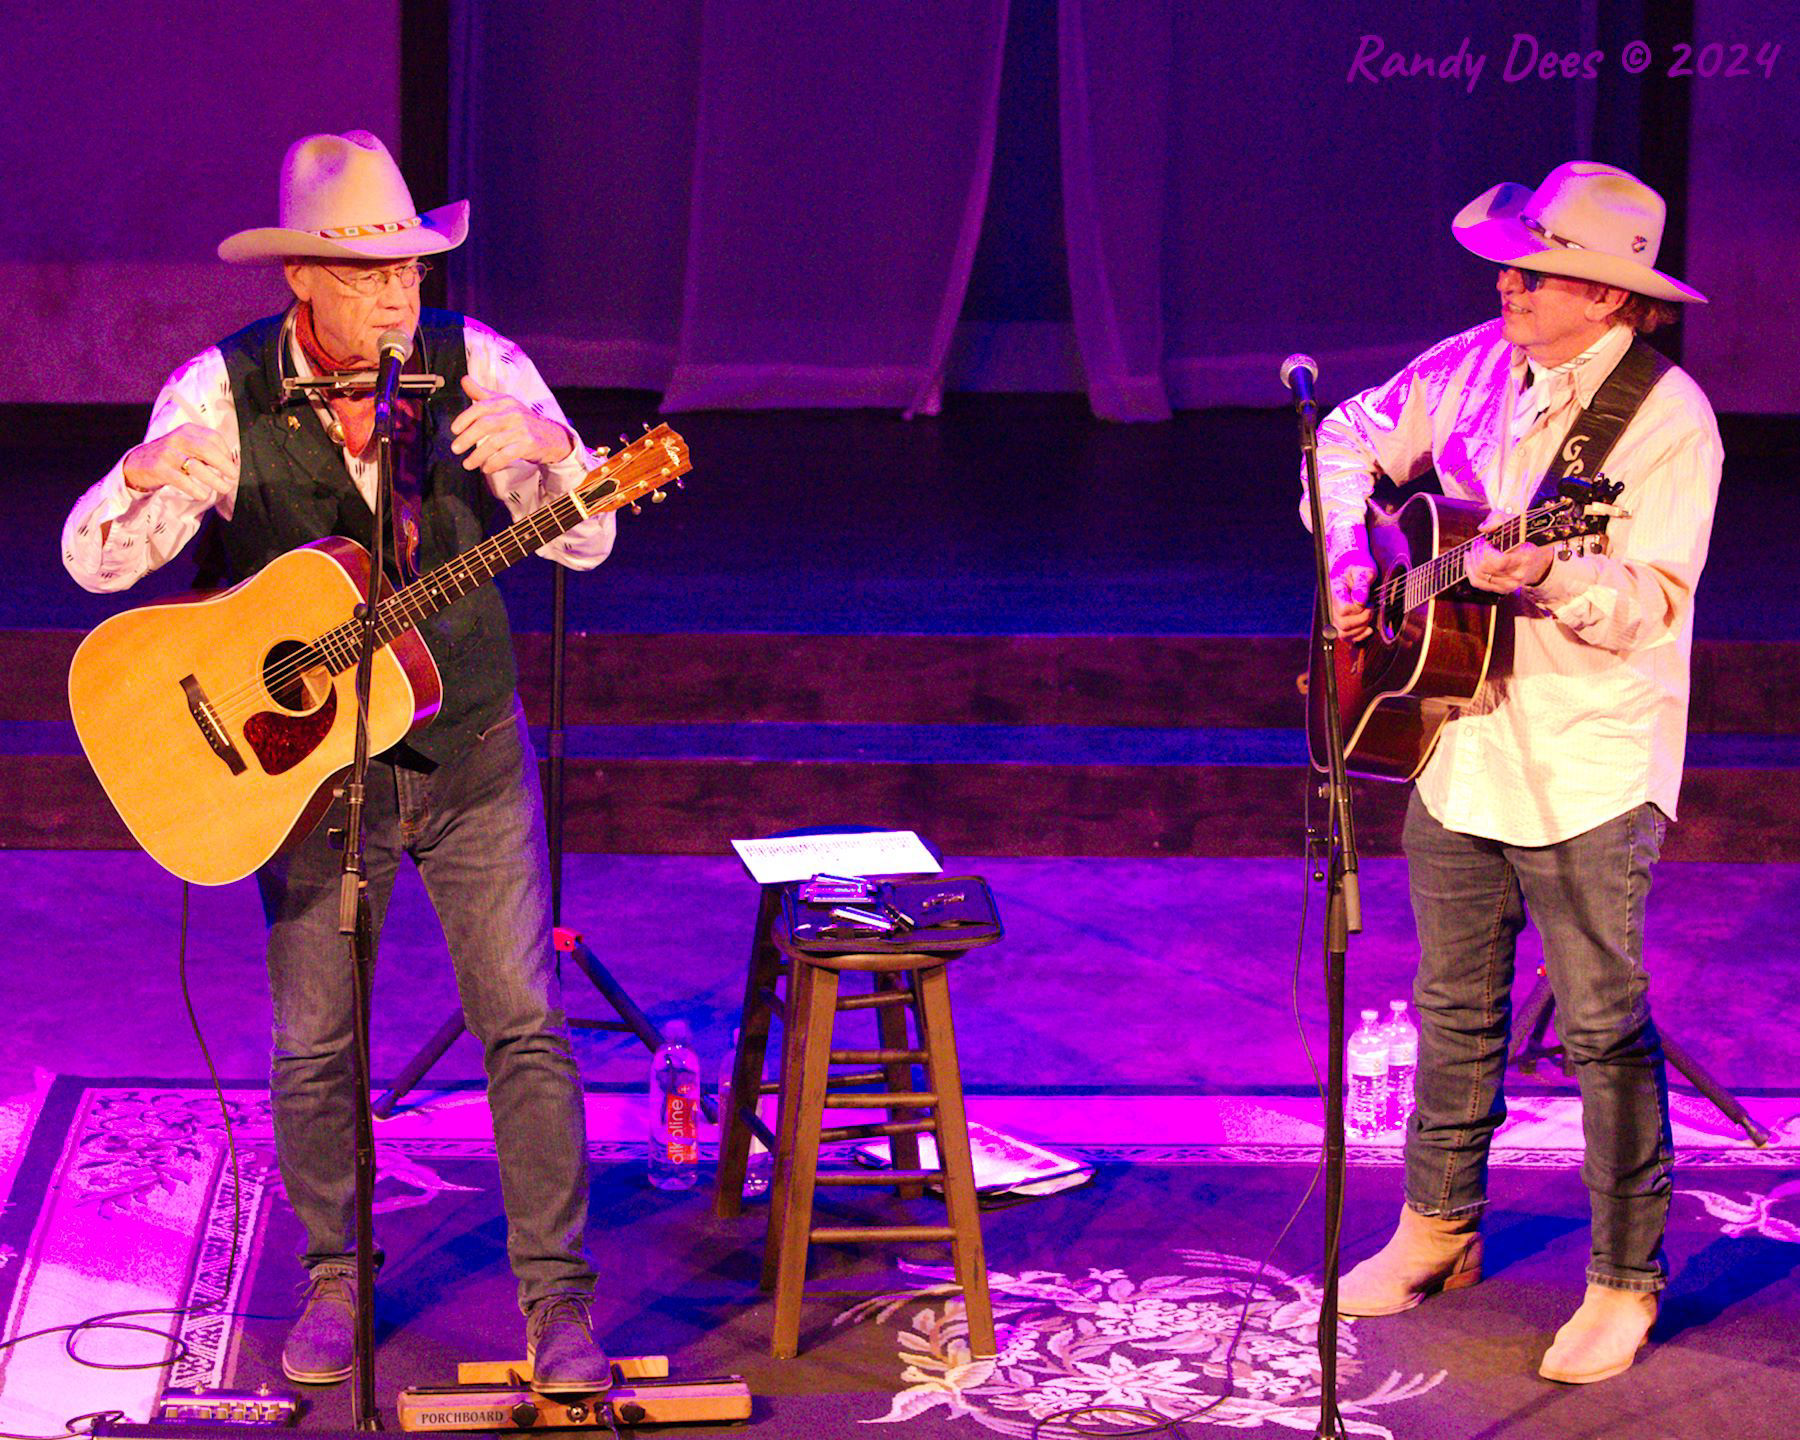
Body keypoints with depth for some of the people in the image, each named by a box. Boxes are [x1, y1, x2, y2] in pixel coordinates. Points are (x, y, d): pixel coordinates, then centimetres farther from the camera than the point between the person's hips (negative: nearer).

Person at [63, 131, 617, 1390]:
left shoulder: (472, 365, -8)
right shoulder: (227, 393, -11)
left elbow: (584, 540, -8)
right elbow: (97, 562, -15)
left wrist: (547, 447, -30)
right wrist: (147, 478, -38)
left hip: (471, 750, 0)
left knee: (525, 1021, -4)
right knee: (313, 1044, 5)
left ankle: (559, 1296, 4)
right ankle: (335, 1277, 25)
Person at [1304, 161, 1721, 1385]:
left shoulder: (1668, 419, -16)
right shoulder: (1477, 366, 3)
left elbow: (1649, 604, -23)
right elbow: (1353, 440, 18)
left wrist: (1551, 581, -40)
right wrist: (1348, 558, 3)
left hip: (1586, 772, -6)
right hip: (1458, 744, 6)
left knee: (1604, 1028, -1)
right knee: (1455, 1005, 18)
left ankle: (1626, 1285, 10)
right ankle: (1439, 1230, 34)